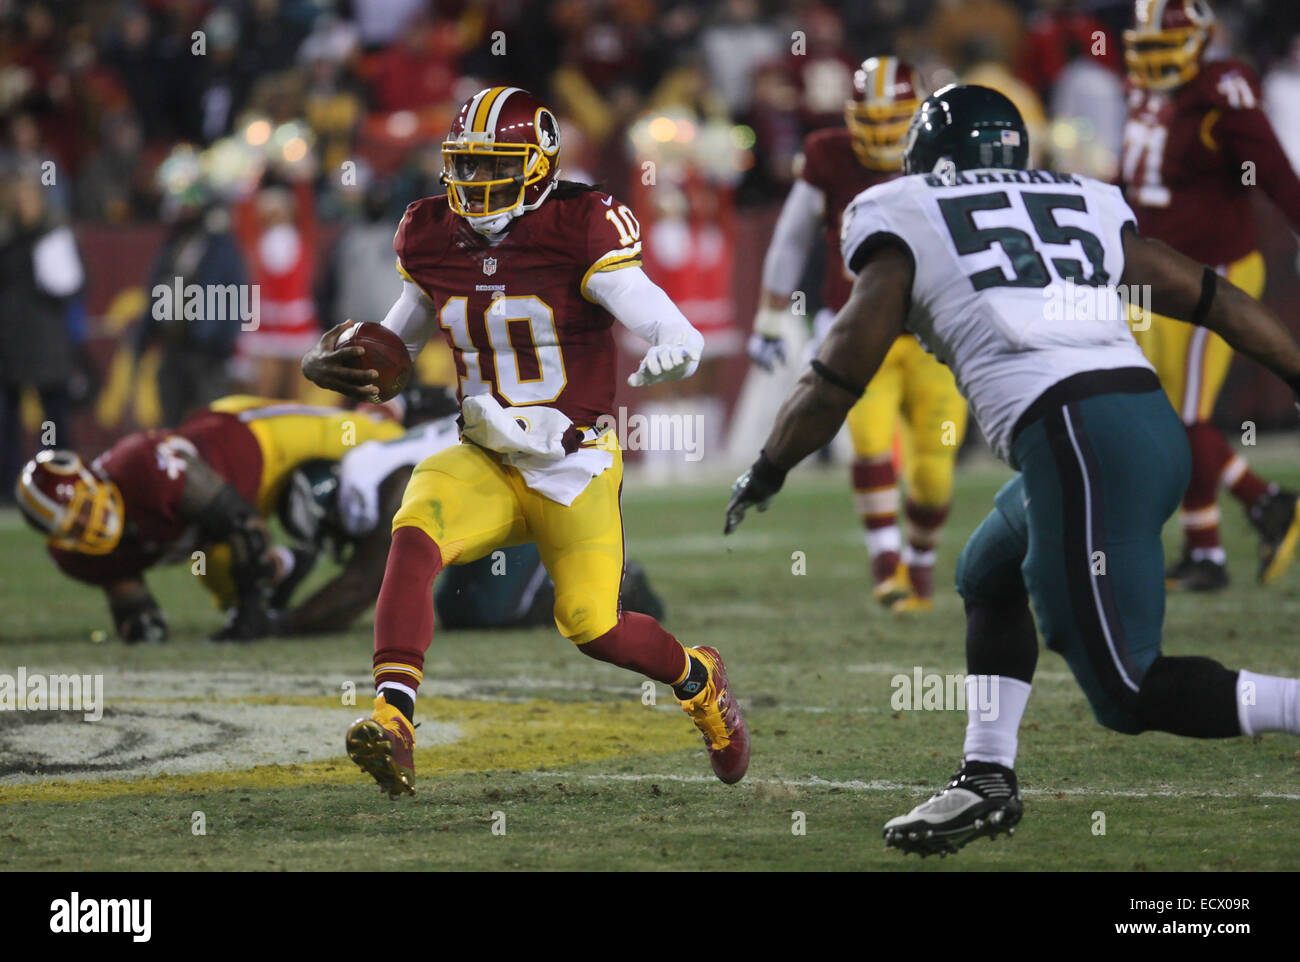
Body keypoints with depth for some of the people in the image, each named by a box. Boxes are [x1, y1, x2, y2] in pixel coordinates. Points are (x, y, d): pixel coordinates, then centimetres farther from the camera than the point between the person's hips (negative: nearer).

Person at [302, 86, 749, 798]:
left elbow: (677, 335, -19)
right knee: (414, 535, -26)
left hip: (576, 466, -3)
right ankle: (393, 722, -34)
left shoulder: (580, 232, -13)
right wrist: (335, 363, 2)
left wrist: (669, 355, -43)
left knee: (592, 627, -5)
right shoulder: (431, 239, 4)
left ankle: (697, 679, 29)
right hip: (485, 464, 3)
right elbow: (402, 333, 23)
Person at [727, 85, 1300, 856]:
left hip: (1074, 438, -7)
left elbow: (843, 372, 4)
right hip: (1155, 421, 7)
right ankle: (988, 779, 24)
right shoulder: (1087, 206, 25)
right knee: (991, 575, 29)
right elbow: (1219, 301, 22)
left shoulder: (903, 220, 11)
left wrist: (765, 474, 16)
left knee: (1130, 694, -3)